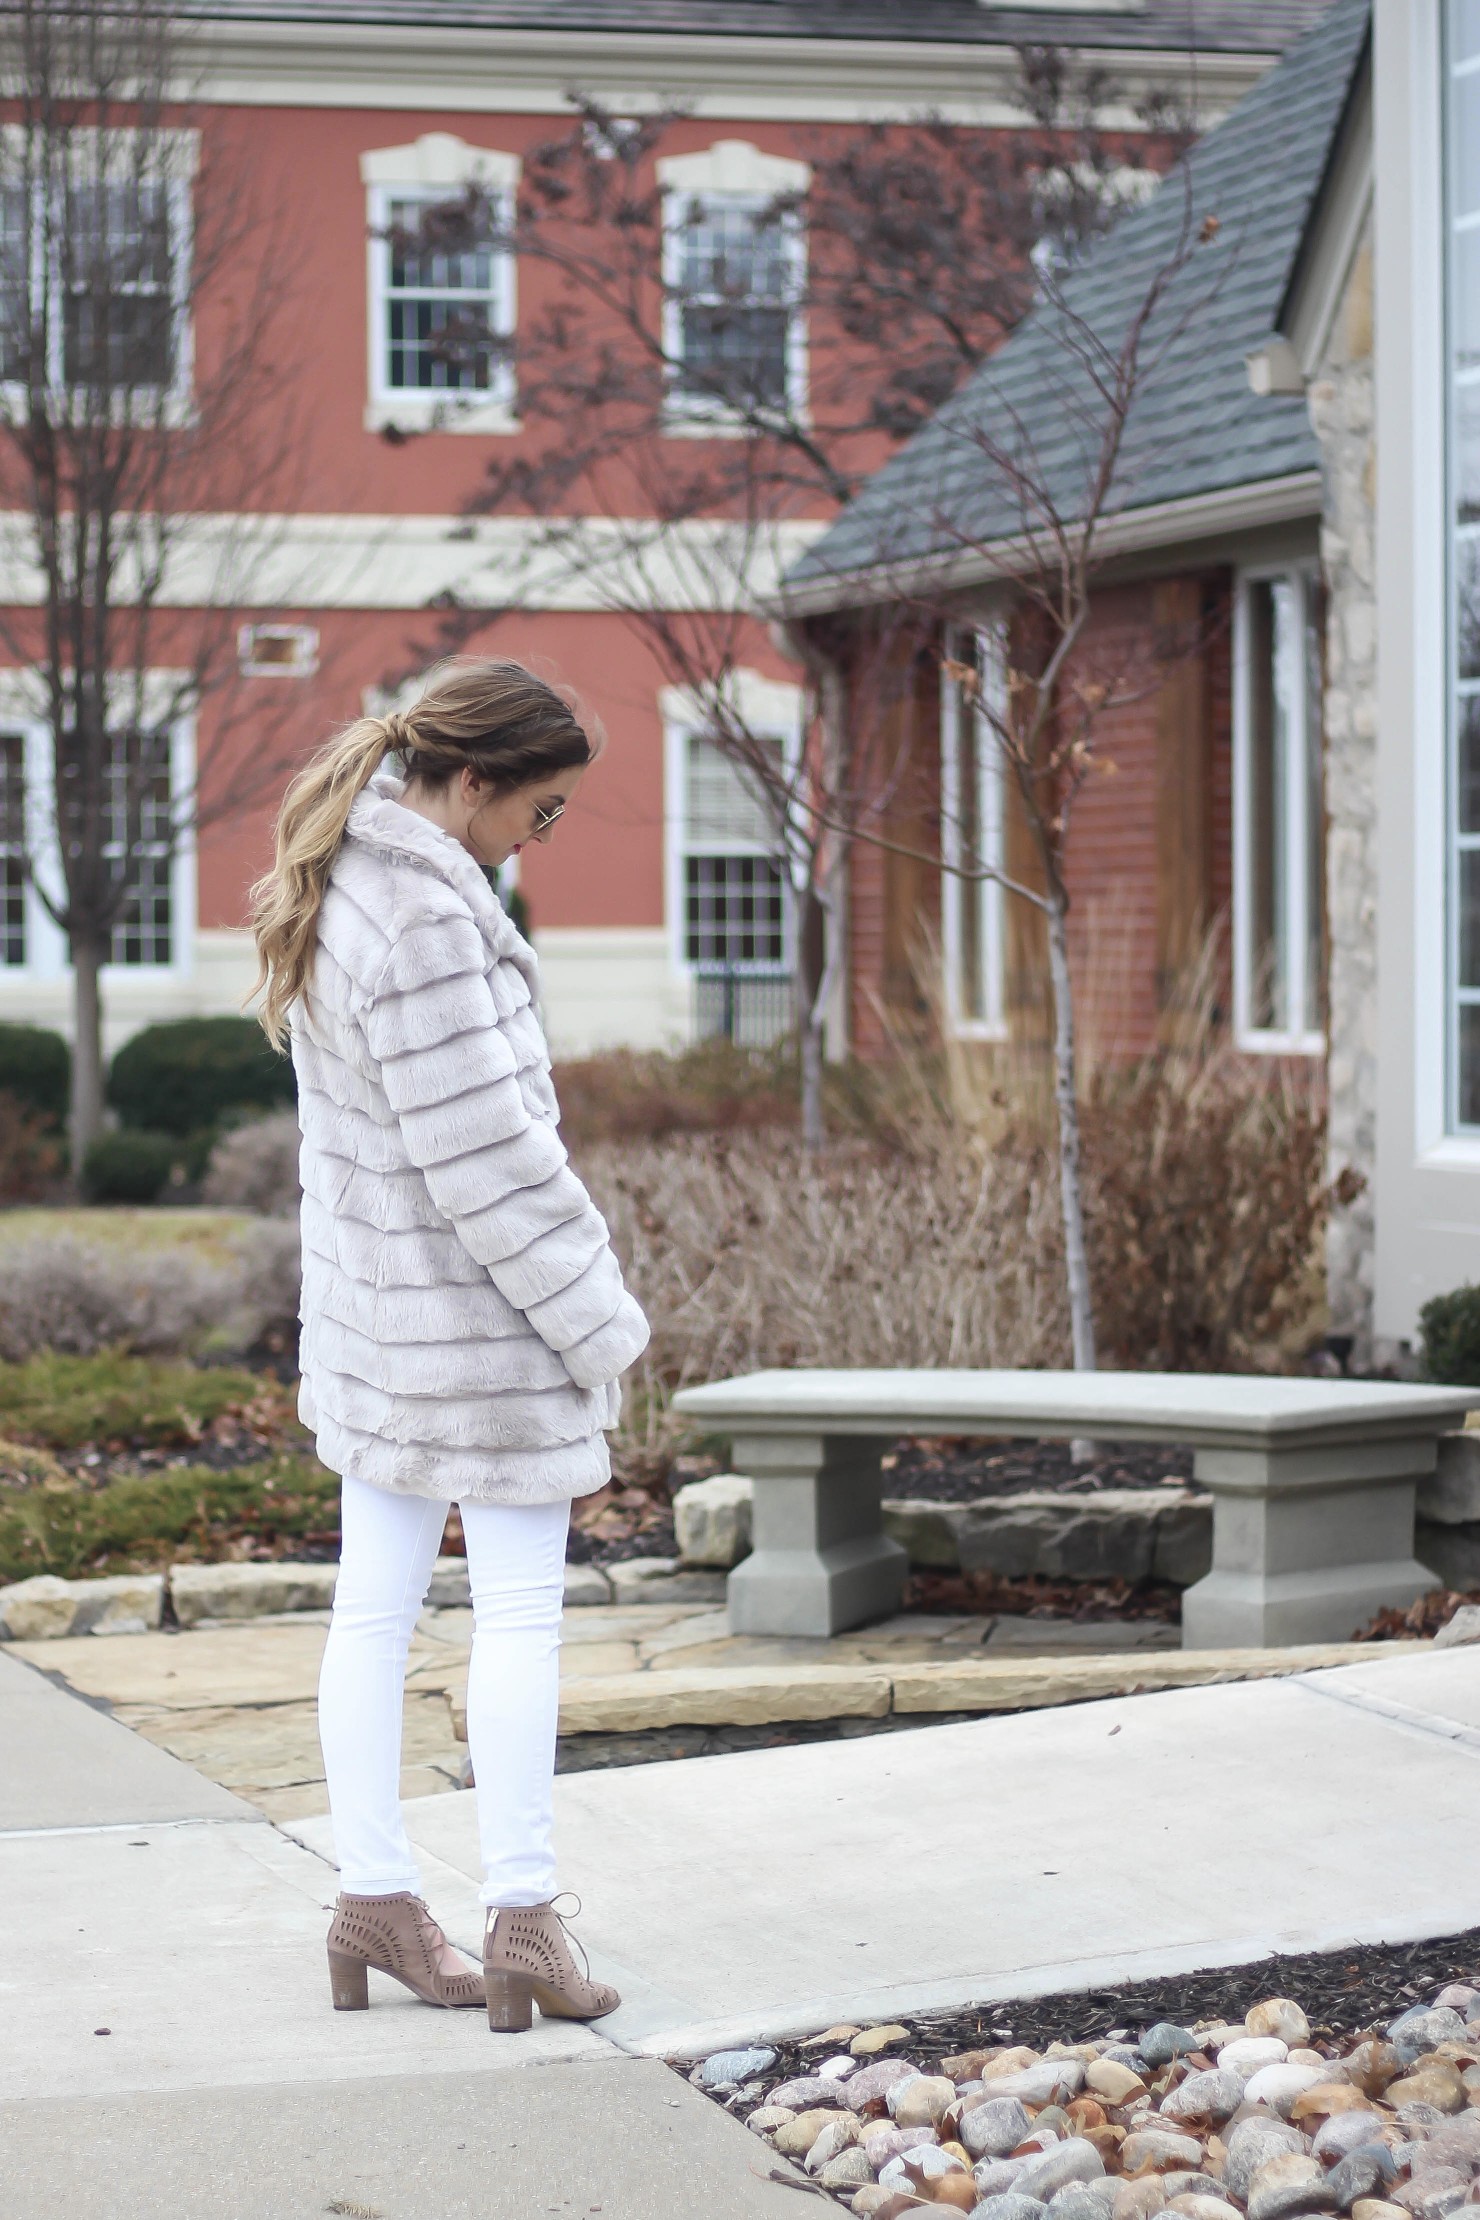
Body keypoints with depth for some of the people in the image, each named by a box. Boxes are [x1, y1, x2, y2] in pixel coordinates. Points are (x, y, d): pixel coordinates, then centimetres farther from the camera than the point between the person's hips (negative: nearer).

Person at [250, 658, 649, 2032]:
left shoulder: (343, 877, 5)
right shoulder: (428, 921, -25)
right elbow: (487, 1159, -24)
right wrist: (599, 1325, -14)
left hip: (370, 1301, 9)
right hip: (476, 1310, -9)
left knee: (376, 1607, 12)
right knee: (519, 1609, 1)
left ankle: (374, 1900, 19)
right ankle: (522, 1920, 6)